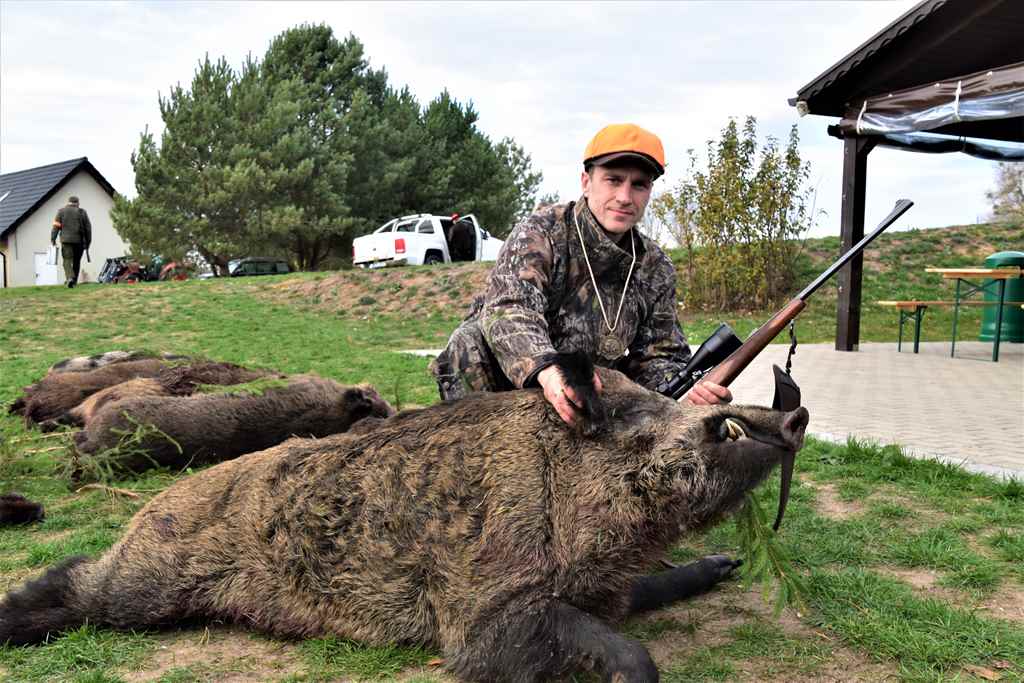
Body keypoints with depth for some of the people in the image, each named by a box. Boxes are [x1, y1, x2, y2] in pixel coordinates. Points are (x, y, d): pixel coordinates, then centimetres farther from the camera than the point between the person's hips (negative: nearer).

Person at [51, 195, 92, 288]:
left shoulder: (62, 211, 7)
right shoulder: (82, 212, 7)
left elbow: (56, 226, -1)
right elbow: (88, 228, 5)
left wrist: (53, 239, 1)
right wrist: (88, 242, 10)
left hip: (66, 240, -1)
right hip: (79, 241, 1)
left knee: (67, 260, -3)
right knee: (76, 262, 11)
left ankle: (70, 278, -25)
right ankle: (74, 281, 15)